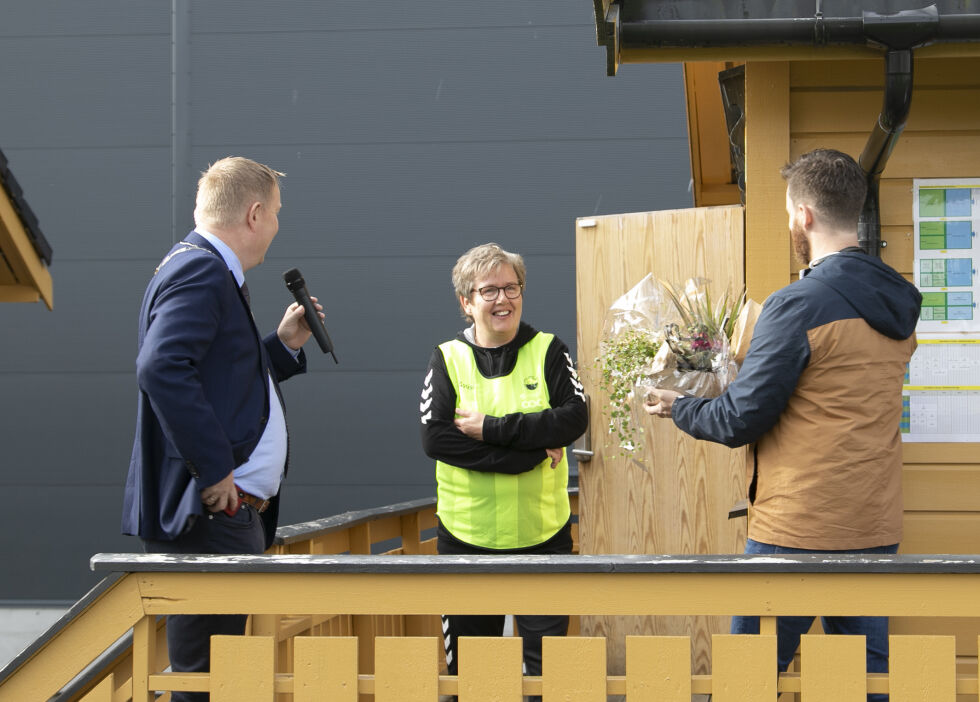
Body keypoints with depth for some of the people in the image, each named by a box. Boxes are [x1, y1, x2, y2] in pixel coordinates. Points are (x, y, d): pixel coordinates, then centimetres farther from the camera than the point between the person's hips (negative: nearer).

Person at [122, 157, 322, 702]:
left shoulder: (212, 272, 21)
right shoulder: (200, 270, -13)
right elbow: (162, 368, -27)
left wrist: (284, 346, 19)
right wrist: (213, 472, -26)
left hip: (227, 517, 11)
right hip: (209, 515, -11)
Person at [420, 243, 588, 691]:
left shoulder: (548, 351, 2)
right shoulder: (447, 360, 0)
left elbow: (574, 418, -13)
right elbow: (434, 439, -14)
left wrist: (492, 428, -19)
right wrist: (533, 451, -18)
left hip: (543, 532, 0)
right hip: (467, 533, 0)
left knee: (548, 658, 5)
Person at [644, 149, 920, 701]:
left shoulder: (800, 305, -15)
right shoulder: (900, 308, 8)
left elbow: (740, 422, -12)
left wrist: (678, 408, 7)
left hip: (799, 531, -7)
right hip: (876, 527, 7)